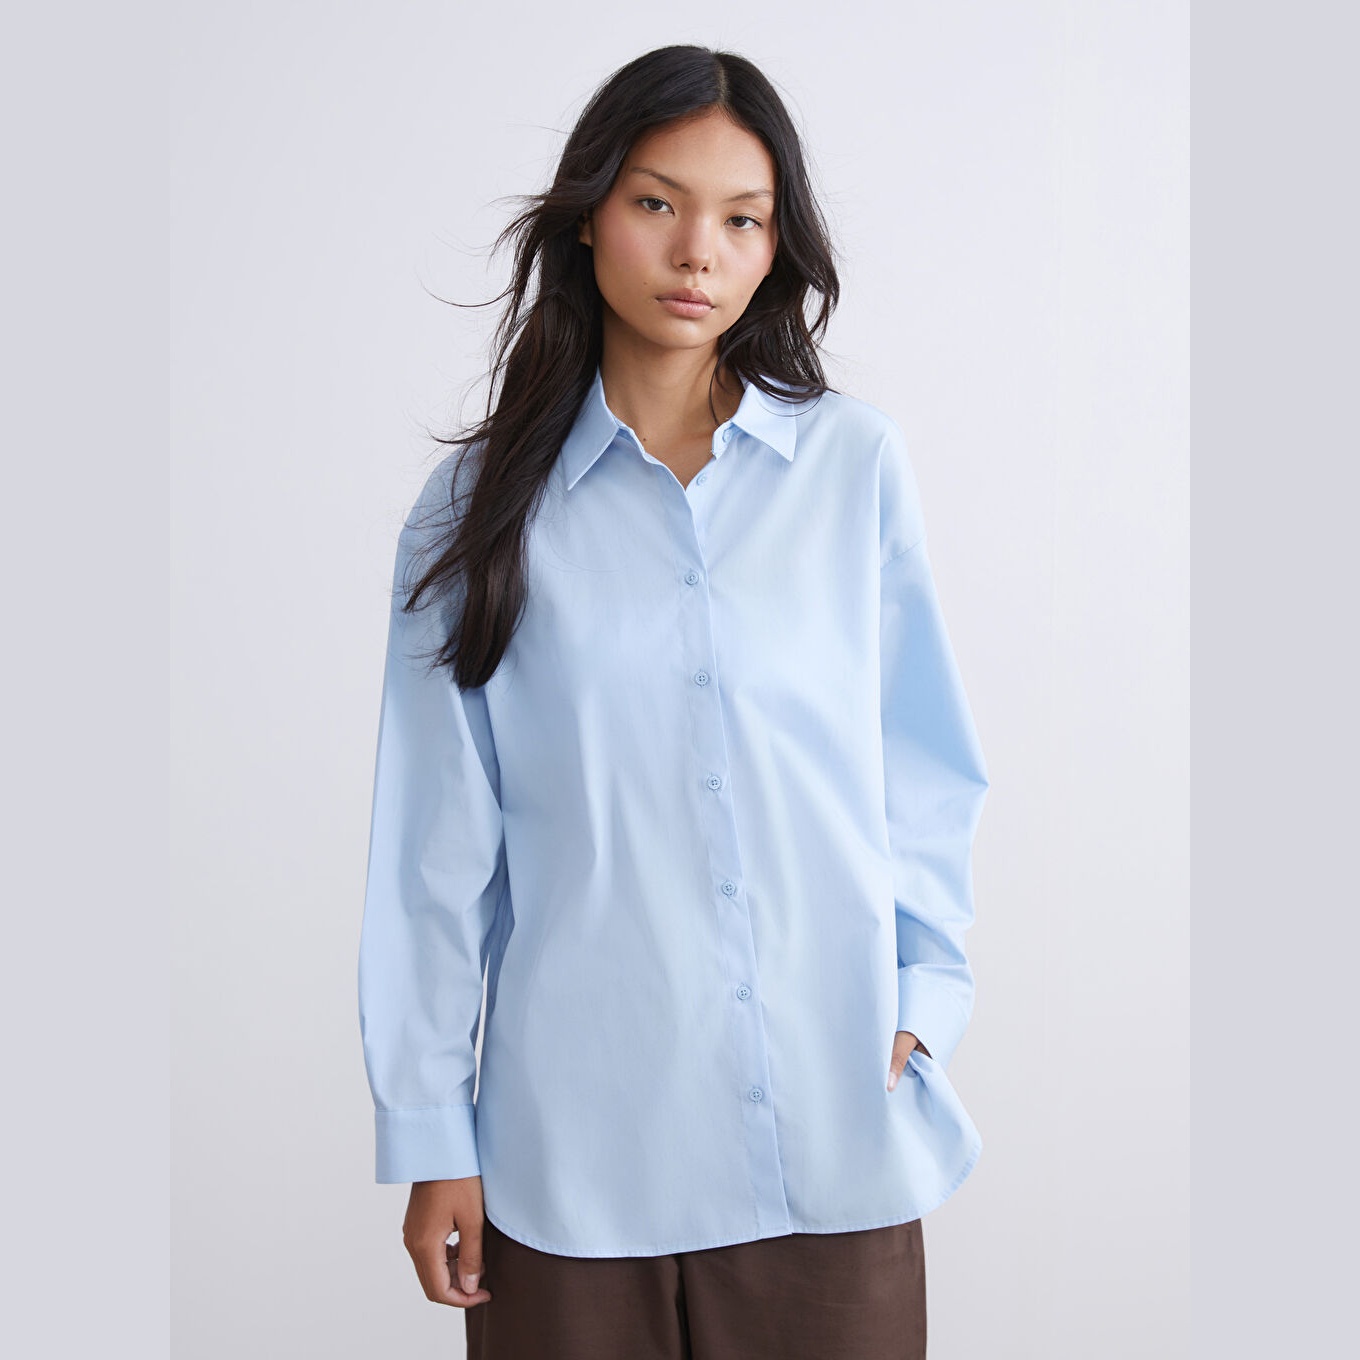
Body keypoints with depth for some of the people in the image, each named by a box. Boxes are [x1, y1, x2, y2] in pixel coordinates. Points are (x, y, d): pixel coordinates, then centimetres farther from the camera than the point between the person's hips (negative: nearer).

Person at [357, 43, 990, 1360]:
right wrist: (429, 1133, 4)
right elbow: (438, 843, 2)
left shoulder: (858, 463, 1)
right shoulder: (481, 505, 1)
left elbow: (924, 766, 6)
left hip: (835, 1132, 1)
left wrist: (923, 1003, -2)